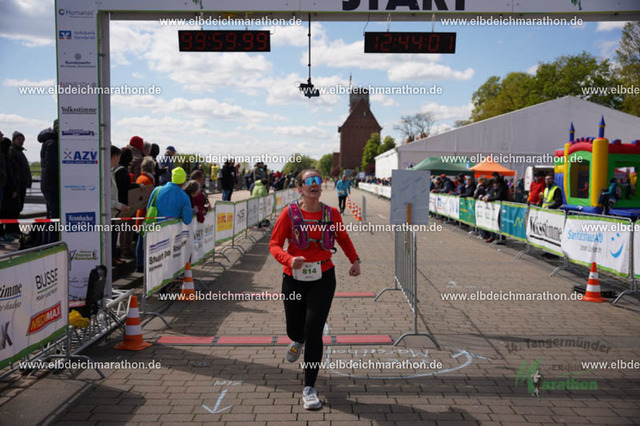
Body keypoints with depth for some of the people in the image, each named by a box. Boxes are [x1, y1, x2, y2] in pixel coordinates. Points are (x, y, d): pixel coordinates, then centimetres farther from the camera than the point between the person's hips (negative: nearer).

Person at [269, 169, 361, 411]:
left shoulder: (332, 214, 0)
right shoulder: (289, 213, -6)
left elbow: (343, 238, 17)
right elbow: (274, 244, -7)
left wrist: (354, 260, 4)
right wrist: (289, 260, -27)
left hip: (323, 278, 0)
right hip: (294, 278, 0)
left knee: (314, 332, -9)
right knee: (294, 329, 13)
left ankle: (309, 389, 4)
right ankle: (298, 341, 55)